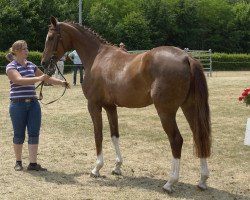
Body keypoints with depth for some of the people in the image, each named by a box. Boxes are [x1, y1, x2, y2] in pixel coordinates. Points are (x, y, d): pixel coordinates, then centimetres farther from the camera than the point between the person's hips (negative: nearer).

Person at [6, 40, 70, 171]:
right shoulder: (11, 67, -6)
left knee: (34, 133, 0)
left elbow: (46, 78, 20)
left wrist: (61, 83, 13)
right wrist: (39, 78, -29)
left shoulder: (31, 65, 12)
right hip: (18, 105, -5)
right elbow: (19, 80, -23)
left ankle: (33, 163, 3)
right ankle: (18, 162, 19)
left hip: (33, 104, 5)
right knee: (19, 135, 5)